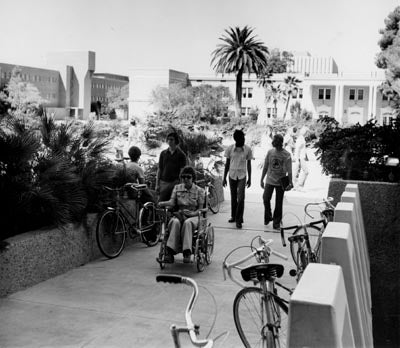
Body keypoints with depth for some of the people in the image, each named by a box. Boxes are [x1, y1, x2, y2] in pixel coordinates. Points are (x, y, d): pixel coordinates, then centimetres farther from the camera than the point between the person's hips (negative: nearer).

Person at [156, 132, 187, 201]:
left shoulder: (181, 154, 1)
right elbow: (159, 169, 12)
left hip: (175, 183, -3)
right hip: (164, 182, 3)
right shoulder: (163, 153, 11)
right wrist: (157, 184, 6)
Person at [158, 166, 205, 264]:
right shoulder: (177, 188, 15)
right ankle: (170, 252, -42)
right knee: (175, 222, -35)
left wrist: (193, 213, -17)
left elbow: (200, 208, 4)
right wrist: (162, 203, -20)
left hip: (193, 216, -2)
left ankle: (187, 253, -43)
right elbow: (172, 202, 1)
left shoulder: (199, 190, 8)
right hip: (179, 214, 2)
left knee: (187, 223, -38)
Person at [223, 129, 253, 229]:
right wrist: (224, 178, 4)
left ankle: (239, 220, -3)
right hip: (232, 175, 2)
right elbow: (227, 164, 4)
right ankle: (233, 216, 28)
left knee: (240, 198, -10)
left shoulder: (248, 149, -5)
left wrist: (249, 178, 5)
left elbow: (249, 164, 3)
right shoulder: (230, 149, -4)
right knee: (233, 197, 12)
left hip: (242, 176, -1)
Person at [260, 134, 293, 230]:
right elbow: (265, 167, 10)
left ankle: (276, 222, 16)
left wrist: (290, 183, -18)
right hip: (269, 181, 3)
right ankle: (267, 217, 16)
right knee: (266, 199, -6)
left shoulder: (286, 155, -8)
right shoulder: (270, 152, 3)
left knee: (278, 203, 5)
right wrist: (262, 179, 11)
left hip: (281, 182, -3)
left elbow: (289, 170, -10)